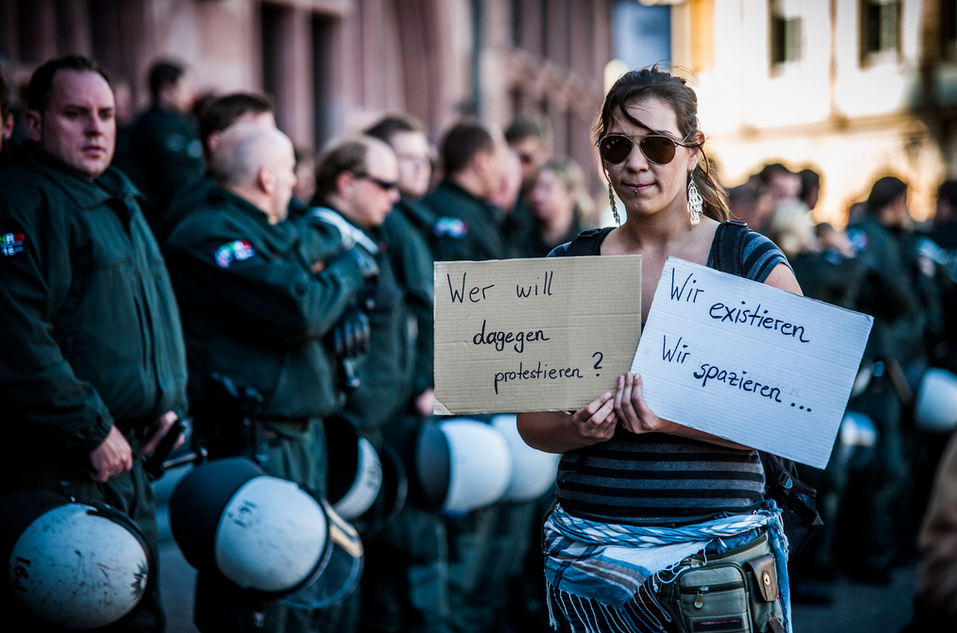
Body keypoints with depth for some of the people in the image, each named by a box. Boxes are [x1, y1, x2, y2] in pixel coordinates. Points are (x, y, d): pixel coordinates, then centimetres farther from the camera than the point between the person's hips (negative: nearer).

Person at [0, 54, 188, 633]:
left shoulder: (120, 201, 17)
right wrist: (92, 432, -20)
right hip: (59, 470, -9)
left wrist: (173, 403, 13)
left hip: (129, 459, 10)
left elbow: (159, 316, 27)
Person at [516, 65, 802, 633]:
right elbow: (531, 420, 8)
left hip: (720, 538, -2)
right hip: (591, 539, 2)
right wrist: (582, 429, -15)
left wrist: (671, 420, -21)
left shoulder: (753, 262, -2)